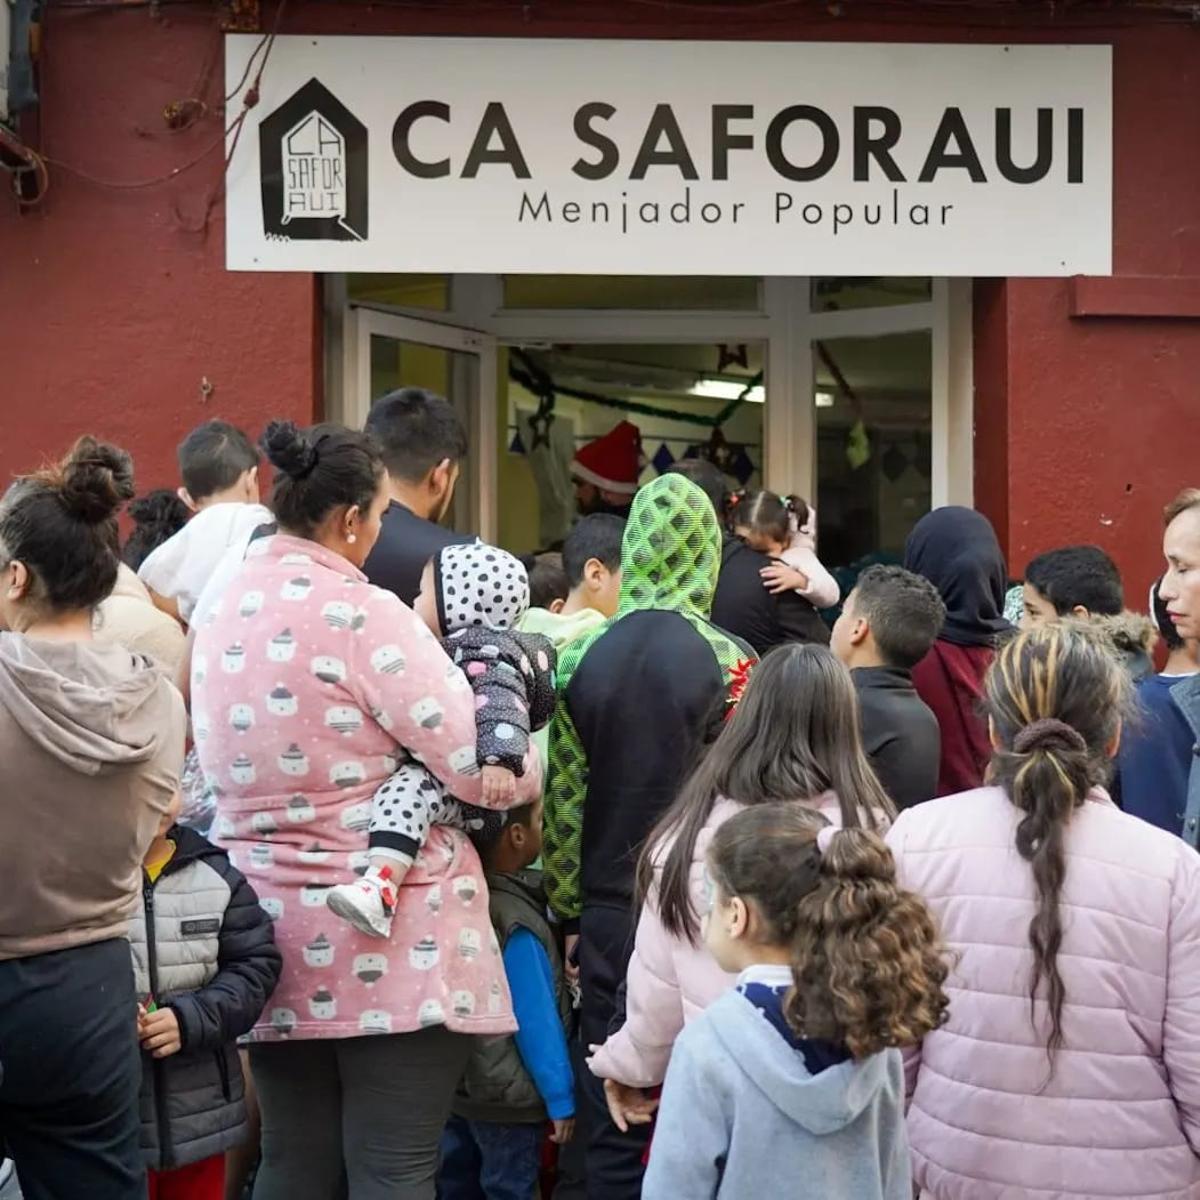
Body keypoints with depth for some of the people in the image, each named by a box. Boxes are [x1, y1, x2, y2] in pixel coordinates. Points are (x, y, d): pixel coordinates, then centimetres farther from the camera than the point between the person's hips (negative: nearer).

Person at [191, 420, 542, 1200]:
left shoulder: (222, 615, 9)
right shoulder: (362, 612, -13)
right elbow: (481, 767, -14)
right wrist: (529, 776, 7)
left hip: (271, 932, 7)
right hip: (390, 940, -7)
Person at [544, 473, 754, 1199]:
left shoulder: (582, 657, -1)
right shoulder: (728, 663, -8)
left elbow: (563, 803, 3)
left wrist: (570, 912, 12)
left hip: (609, 914, 3)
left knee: (614, 1122, 10)